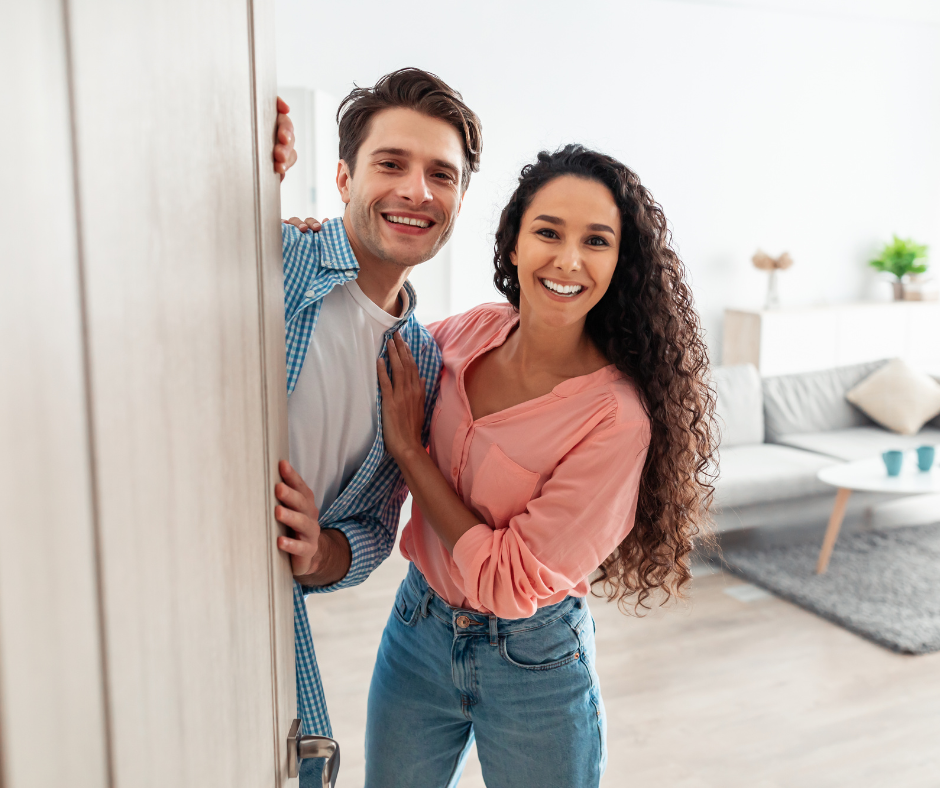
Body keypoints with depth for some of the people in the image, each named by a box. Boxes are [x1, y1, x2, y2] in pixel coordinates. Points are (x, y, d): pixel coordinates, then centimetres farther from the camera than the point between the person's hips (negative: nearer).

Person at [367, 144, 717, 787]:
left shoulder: (617, 416, -25)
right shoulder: (472, 332, -9)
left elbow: (508, 582, -23)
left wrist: (410, 449, -19)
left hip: (533, 663, -5)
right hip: (416, 631, 5)